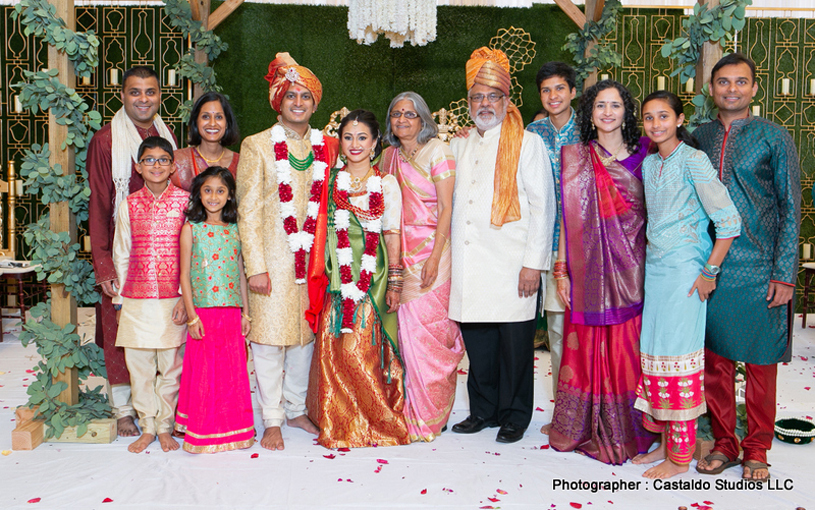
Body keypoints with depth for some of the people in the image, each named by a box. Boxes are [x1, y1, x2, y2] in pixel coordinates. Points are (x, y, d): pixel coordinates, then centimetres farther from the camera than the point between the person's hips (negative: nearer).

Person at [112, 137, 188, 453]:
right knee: (139, 366, 6)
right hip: (137, 301, 2)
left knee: (171, 365, 4)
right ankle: (147, 427, 21)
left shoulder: (185, 201, 1)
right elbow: (121, 255, 12)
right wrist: (121, 299, 8)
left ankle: (165, 426, 20)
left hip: (174, 299, -2)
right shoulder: (129, 205, 7)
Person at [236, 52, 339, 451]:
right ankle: (272, 420, 12)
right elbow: (248, 211, -5)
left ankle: (295, 409, 27)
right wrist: (255, 266, -11)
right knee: (270, 338, -1)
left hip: (313, 258, 4)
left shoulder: (327, 147, 11)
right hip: (272, 257, -4)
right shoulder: (256, 146, 0)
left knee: (305, 335, 11)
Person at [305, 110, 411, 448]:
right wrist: (320, 276, 4)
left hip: (373, 277, -2)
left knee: (363, 350, -7)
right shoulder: (331, 181, 10)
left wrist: (394, 283, -2)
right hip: (337, 278, 2)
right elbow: (322, 232, 11)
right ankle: (339, 427, 13)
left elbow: (392, 235, 4)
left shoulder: (387, 184, 6)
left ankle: (375, 424, 11)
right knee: (334, 348, -1)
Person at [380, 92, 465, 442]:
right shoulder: (390, 156, 15)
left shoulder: (437, 151, -1)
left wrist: (435, 257, -16)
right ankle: (414, 410, 13)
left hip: (431, 249, -4)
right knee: (408, 326, 1)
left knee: (425, 325, -6)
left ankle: (428, 417, 8)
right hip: (400, 251, 5)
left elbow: (446, 208, -7)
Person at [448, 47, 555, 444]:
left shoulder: (527, 144, 1)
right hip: (468, 264, 5)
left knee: (514, 343, 2)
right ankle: (483, 409, 25)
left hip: (511, 263, -4)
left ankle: (515, 415, 17)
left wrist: (534, 262, -11)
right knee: (476, 340, 9)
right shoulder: (459, 147, 17)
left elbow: (542, 205, -4)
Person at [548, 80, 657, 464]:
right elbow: (569, 216, 3)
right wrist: (561, 269, -2)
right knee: (588, 347, 4)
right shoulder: (576, 157, 5)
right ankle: (585, 428, 19)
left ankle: (626, 432, 19)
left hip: (631, 269, 1)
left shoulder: (642, 156, 6)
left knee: (628, 349, 4)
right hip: (589, 269, 0)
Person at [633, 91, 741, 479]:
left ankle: (680, 456, 8)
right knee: (653, 354, 8)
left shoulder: (693, 160, -10)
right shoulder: (648, 164, 12)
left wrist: (709, 272, -13)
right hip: (653, 267, 7)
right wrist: (647, 258, 13)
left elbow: (729, 221, -13)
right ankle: (665, 441, 20)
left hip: (683, 269, -7)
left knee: (677, 355, -3)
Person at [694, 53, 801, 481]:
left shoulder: (774, 138, 0)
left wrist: (784, 273, -7)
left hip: (758, 269, -3)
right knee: (715, 358, 9)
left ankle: (756, 450, 21)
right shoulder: (699, 138, 9)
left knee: (760, 362, 5)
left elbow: (789, 209, -1)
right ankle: (723, 444, 24)